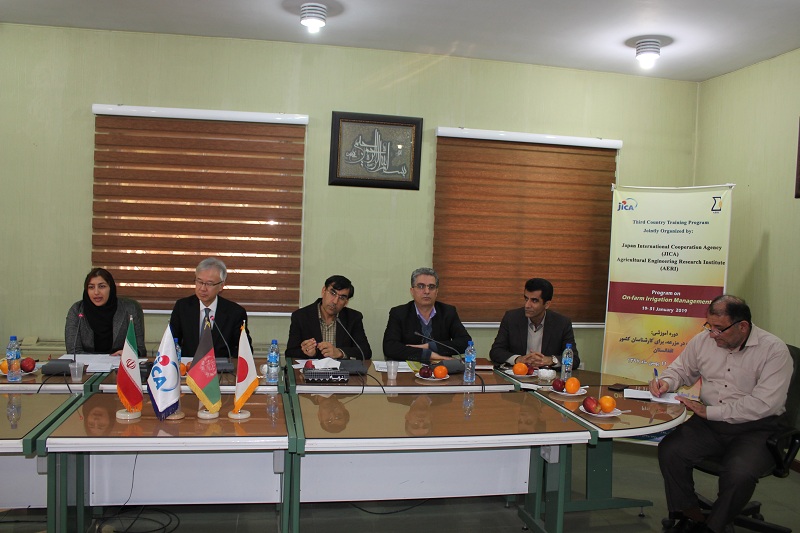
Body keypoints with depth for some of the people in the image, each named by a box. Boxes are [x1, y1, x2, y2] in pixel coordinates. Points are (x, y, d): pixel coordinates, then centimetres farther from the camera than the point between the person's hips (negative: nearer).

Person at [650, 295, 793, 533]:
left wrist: (709, 412, -19)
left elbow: (763, 404, -20)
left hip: (755, 429, -4)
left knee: (739, 473, -32)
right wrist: (666, 381, -3)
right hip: (709, 424, 4)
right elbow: (682, 369, 21)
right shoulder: (703, 340, 3)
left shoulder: (774, 351, -12)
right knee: (669, 450, -20)